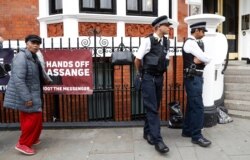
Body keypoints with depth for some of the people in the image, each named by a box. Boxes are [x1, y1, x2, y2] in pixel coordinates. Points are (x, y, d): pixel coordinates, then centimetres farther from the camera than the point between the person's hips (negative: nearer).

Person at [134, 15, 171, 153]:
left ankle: (147, 132, 29)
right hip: (148, 77, -7)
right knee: (152, 108, -6)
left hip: (159, 77, 7)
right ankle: (157, 139, -2)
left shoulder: (166, 42, 8)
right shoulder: (148, 40, -12)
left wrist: (160, 73, 16)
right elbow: (137, 60, -7)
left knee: (155, 107, 13)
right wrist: (140, 74, 6)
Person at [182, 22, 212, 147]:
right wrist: (202, 59, 3)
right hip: (192, 78, -10)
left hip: (196, 77, 10)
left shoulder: (197, 43, 17)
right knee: (198, 106, -8)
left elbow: (206, 59, 11)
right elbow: (207, 59, -18)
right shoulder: (190, 42, -14)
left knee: (192, 105, 14)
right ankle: (196, 136, 1)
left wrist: (200, 60, -8)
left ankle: (187, 131, 24)